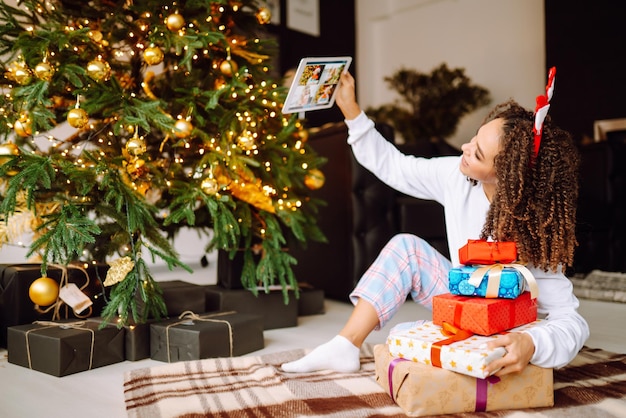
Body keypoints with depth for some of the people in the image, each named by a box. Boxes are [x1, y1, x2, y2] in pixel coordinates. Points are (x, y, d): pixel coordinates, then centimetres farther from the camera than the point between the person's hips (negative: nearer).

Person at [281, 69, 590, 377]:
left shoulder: (533, 235, -31)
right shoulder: (457, 176, -15)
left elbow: (572, 322, -31)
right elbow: (393, 166, -4)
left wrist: (531, 345, -52)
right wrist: (350, 109, -9)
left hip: (506, 331, -5)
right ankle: (344, 348, -11)